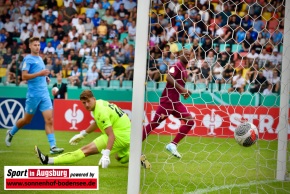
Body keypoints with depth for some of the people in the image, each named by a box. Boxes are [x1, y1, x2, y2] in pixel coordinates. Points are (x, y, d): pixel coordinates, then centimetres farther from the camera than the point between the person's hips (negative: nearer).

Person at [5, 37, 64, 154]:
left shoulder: (40, 59, 16)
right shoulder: (28, 59, -7)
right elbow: (24, 76, -16)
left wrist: (45, 78, 10)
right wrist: (39, 74, -24)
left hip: (44, 94, 6)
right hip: (33, 94, -6)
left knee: (49, 120, -7)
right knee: (27, 120, 10)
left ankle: (53, 147, -12)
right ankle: (11, 133, 36)